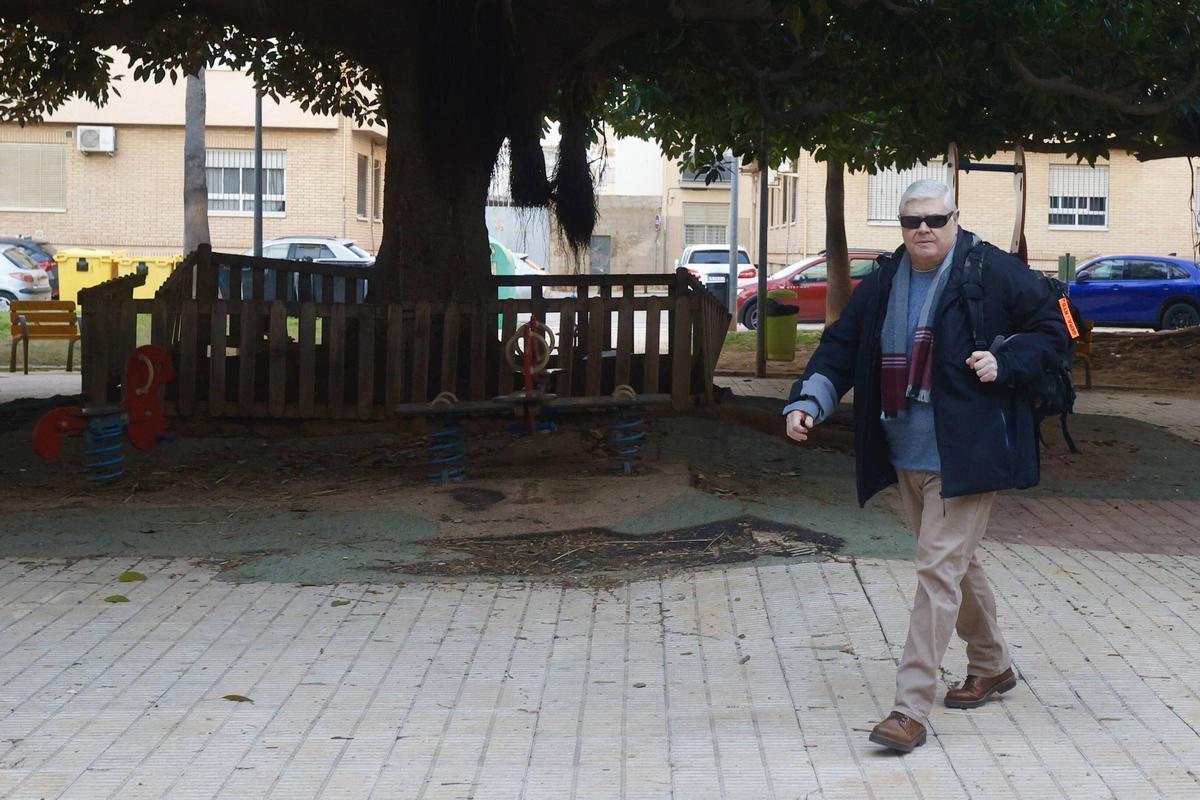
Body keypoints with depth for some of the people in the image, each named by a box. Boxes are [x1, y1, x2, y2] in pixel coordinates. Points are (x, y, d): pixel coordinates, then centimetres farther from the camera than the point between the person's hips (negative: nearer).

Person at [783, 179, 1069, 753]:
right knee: (955, 565, 20)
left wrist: (1005, 362, -16)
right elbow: (839, 348, 9)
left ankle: (911, 709, -11)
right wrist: (808, 402, -6)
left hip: (965, 455, -6)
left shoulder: (993, 273, -8)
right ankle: (992, 667, 41)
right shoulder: (881, 286, 7)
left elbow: (1051, 331, -1)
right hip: (906, 458, 7)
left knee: (939, 569, -12)